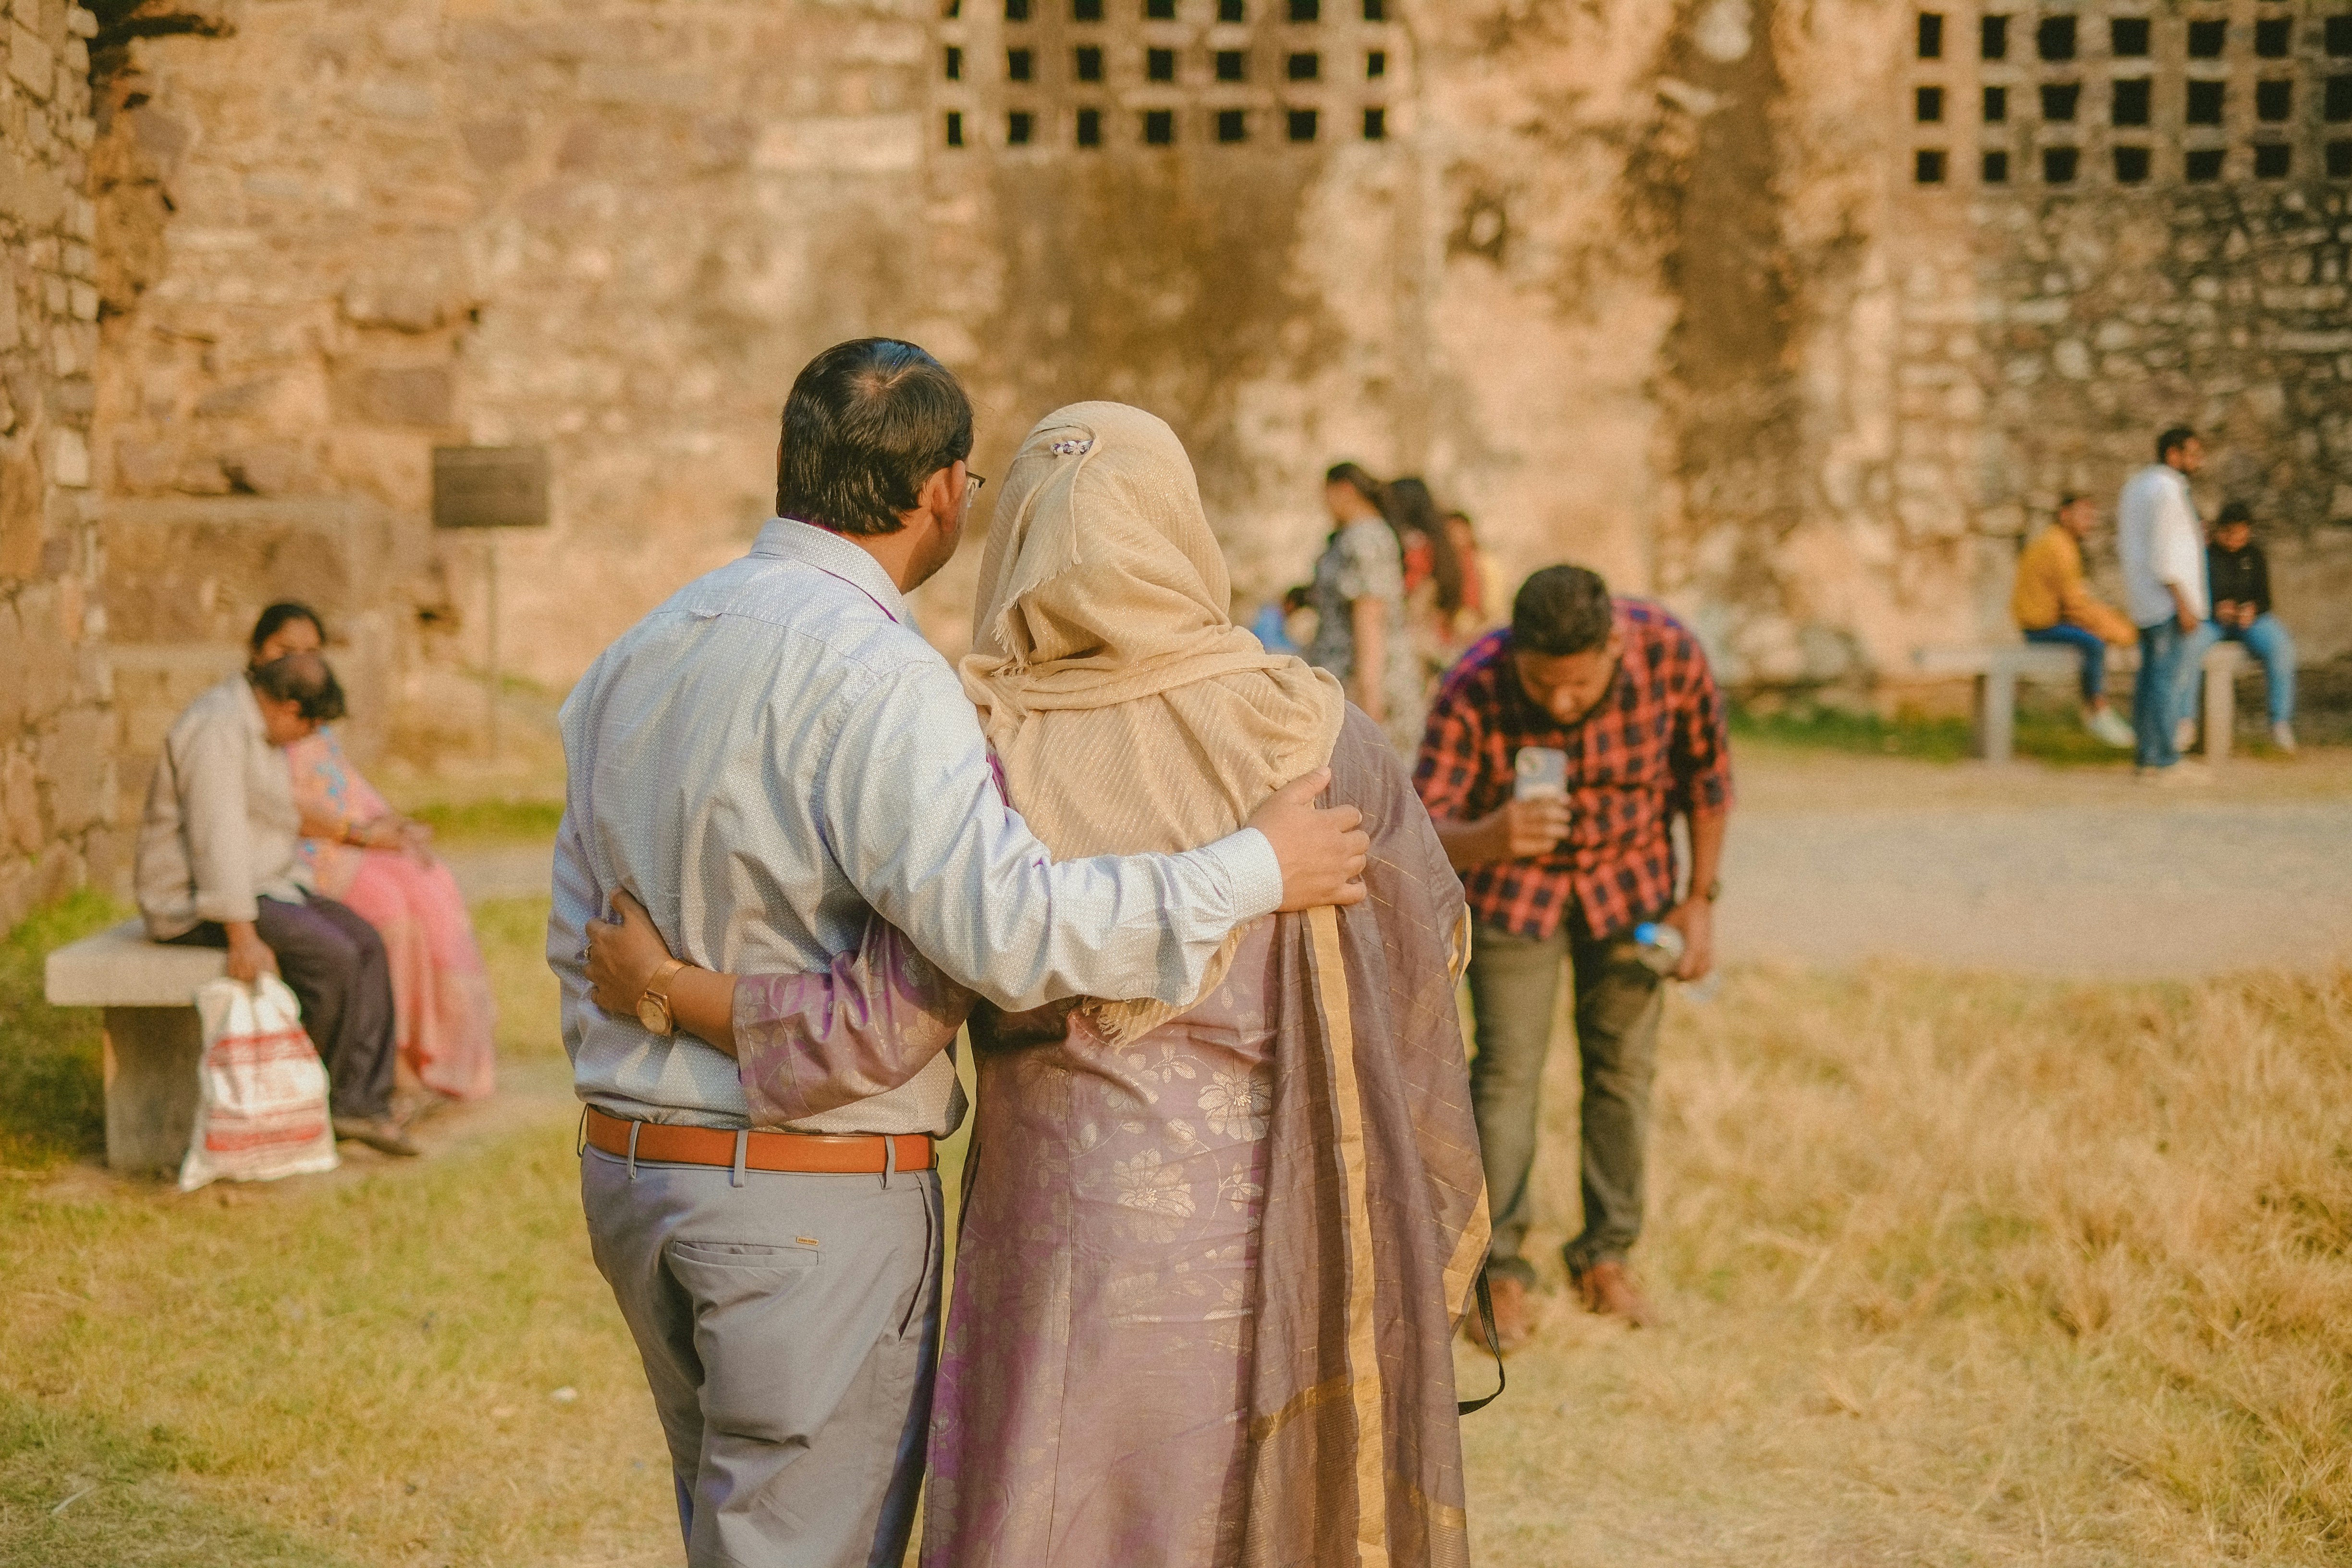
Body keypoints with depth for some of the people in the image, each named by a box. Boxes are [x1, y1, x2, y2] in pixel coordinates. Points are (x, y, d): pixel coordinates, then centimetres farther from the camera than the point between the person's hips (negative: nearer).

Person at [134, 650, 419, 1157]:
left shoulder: (259, 728, 13)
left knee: (364, 942, -8)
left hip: (260, 885, 10)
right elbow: (217, 836, -27)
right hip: (197, 901, -10)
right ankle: (321, 1099, -7)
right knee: (331, 955, -24)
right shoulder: (218, 730, -21)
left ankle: (361, 1101, -12)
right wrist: (243, 936, -29)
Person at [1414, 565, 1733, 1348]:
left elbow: (1707, 770, -7)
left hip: (1629, 873, 2)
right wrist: (1489, 837, -55)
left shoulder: (1670, 651, -26)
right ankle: (1502, 1270, 4)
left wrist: (1701, 898, -2)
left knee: (1623, 1064, 5)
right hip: (1512, 877, -2)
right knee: (1509, 1069, -7)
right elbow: (1424, 833, -33)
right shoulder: (1474, 690, -33)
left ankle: (1606, 1254, 20)